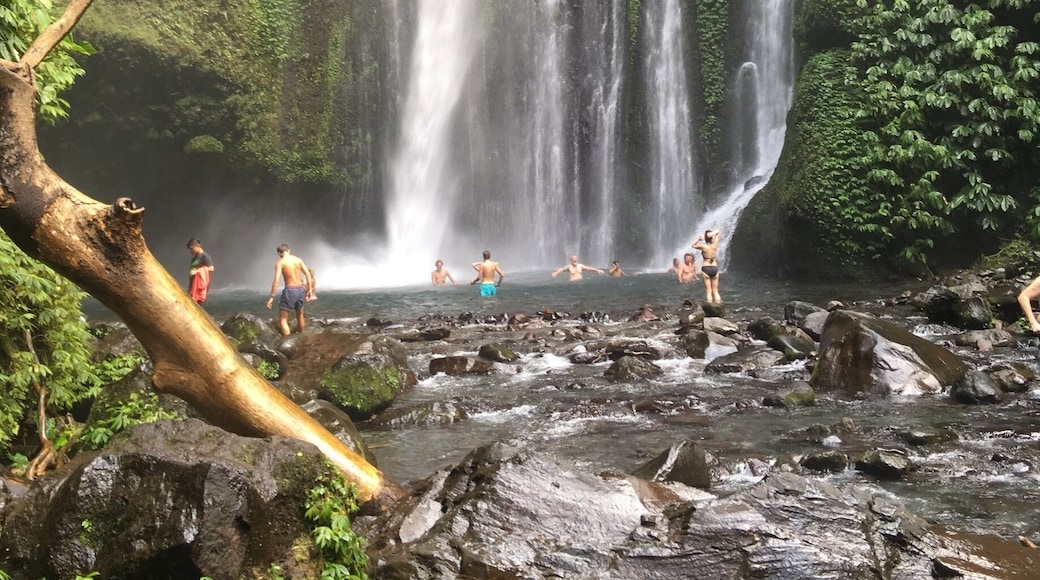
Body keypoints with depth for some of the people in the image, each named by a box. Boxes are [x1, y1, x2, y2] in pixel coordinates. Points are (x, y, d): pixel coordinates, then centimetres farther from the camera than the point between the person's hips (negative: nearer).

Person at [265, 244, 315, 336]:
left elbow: (276, 280, -15)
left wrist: (272, 296, -14)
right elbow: (308, 274, 3)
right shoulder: (298, 260, 8)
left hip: (290, 290, -6)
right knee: (300, 315, 26)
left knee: (282, 319, 0)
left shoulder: (280, 262, -6)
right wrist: (310, 289, 8)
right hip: (301, 289, 6)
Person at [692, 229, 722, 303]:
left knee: (708, 291, -2)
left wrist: (699, 239, -2)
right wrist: (712, 234, -10)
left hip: (706, 269, -3)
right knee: (715, 291, 9)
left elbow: (692, 245, 8)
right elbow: (717, 232, 10)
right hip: (715, 268, 3)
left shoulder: (703, 246, -11)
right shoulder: (715, 245, -2)